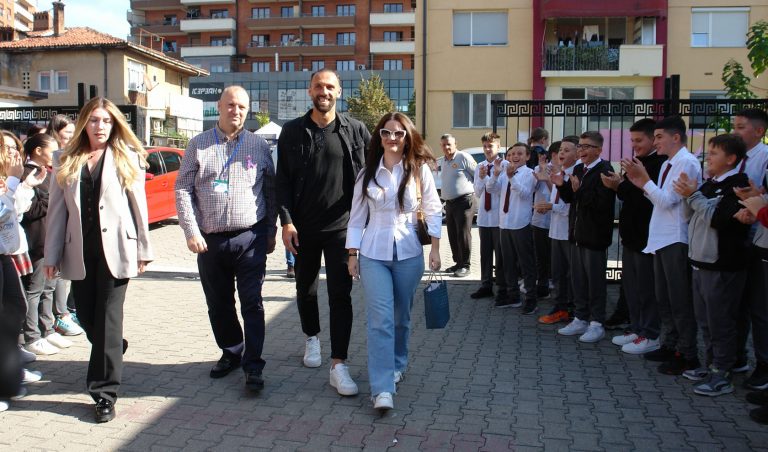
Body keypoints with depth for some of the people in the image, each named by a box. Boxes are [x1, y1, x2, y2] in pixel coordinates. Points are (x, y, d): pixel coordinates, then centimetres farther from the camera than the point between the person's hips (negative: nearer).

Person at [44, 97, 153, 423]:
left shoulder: (127, 158, 1)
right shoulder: (66, 160, 7)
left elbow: (139, 205, 0)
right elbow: (56, 209, 6)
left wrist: (143, 250, -2)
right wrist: (51, 255, 3)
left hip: (115, 248, -3)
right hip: (79, 250, 3)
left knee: (108, 318, -3)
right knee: (86, 316, 13)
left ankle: (105, 392, 5)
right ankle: (114, 351, 43)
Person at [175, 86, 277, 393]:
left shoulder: (259, 145, 7)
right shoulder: (198, 145, 6)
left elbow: (271, 192, 10)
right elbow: (183, 190, 3)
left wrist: (271, 232, 6)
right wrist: (191, 231, -6)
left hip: (250, 238, -1)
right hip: (210, 240, 2)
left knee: (252, 303, -3)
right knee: (218, 305, 12)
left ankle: (253, 365, 4)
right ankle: (231, 353, 30)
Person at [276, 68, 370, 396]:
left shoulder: (355, 131, 1)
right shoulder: (292, 131, 4)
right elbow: (283, 181, 2)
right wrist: (287, 221, -7)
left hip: (341, 227, -2)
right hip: (303, 228, 2)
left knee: (340, 295, -4)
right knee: (305, 289, 17)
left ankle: (338, 364, 0)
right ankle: (312, 338, 42)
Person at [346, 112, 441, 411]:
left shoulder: (419, 169, 0)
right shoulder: (367, 173, 4)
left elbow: (432, 209, 4)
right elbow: (357, 216, 6)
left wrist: (435, 247, -2)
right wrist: (352, 254, 3)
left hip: (408, 254, 0)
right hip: (373, 254, 0)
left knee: (401, 316, 12)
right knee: (380, 318, -9)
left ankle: (397, 365, 36)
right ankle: (382, 388, -9)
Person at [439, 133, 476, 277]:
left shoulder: (464, 157, -8)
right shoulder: (443, 161, 16)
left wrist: (475, 191, -4)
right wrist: (444, 196, 17)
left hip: (463, 201, -8)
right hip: (449, 202, 8)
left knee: (463, 235, -7)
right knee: (452, 235, 11)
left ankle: (465, 266, -1)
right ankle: (458, 262, 22)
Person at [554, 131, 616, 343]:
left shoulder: (605, 171, -14)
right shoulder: (578, 169, 12)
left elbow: (602, 202, -23)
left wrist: (579, 190, -27)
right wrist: (562, 186, -2)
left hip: (595, 234, -8)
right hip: (578, 232, 8)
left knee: (595, 279, 1)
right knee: (578, 278, 14)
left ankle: (597, 323, 11)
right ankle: (581, 319, 25)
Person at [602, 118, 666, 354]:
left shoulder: (661, 164, -14)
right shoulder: (637, 162, 14)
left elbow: (648, 197, -23)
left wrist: (620, 186, -21)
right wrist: (617, 185, -1)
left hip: (647, 235, -9)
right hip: (632, 233, 9)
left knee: (646, 287, -1)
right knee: (630, 284, 15)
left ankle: (651, 335, 11)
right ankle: (636, 328, 26)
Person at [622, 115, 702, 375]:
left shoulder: (687, 163, -13)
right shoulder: (667, 164, 14)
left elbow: (667, 201, -19)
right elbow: (660, 200, 11)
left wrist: (644, 180, -14)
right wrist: (642, 184, 0)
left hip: (677, 241, -9)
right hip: (662, 238, 9)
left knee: (680, 300, -2)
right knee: (664, 297, 16)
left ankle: (687, 354, 8)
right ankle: (671, 345, 27)